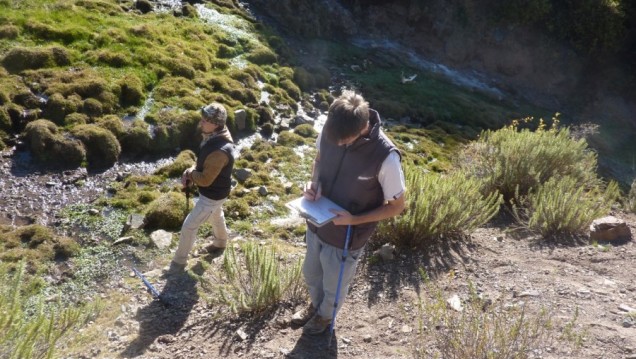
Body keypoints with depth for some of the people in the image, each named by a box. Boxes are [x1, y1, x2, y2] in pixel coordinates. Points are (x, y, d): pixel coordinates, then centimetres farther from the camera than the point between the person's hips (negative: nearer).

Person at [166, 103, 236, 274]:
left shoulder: (219, 151, -39)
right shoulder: (213, 137, -9)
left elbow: (205, 179, -32)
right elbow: (203, 161, 7)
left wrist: (189, 173, -13)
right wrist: (191, 171, -11)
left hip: (212, 195, -9)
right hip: (213, 191, 9)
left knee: (189, 226, 3)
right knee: (216, 216, 32)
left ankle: (179, 262, 22)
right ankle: (220, 243, 58)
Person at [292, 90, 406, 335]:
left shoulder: (386, 157, -32)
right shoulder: (330, 131, -18)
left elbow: (397, 206, -18)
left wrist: (355, 220, -26)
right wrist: (314, 183, -15)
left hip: (346, 237, -4)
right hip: (316, 224, 5)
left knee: (334, 286, 23)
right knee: (311, 274, 30)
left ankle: (325, 316, 56)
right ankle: (315, 305, 62)